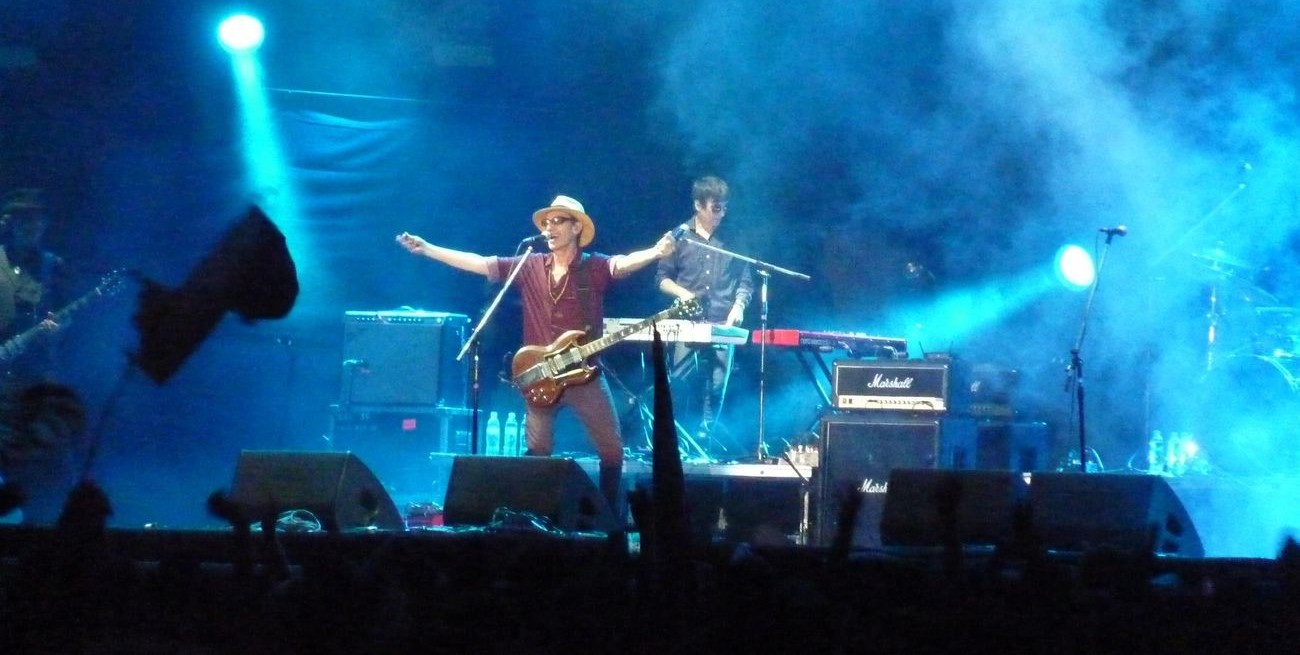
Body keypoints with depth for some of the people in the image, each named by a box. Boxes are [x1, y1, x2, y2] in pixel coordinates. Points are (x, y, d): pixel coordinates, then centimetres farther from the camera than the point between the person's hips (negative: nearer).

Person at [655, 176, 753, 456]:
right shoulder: (680, 236, 4)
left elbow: (745, 281, 10)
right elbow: (662, 278, 7)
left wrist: (739, 305, -7)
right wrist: (682, 293, -11)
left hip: (723, 326, 1)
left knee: (715, 389, -1)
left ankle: (702, 446, 6)